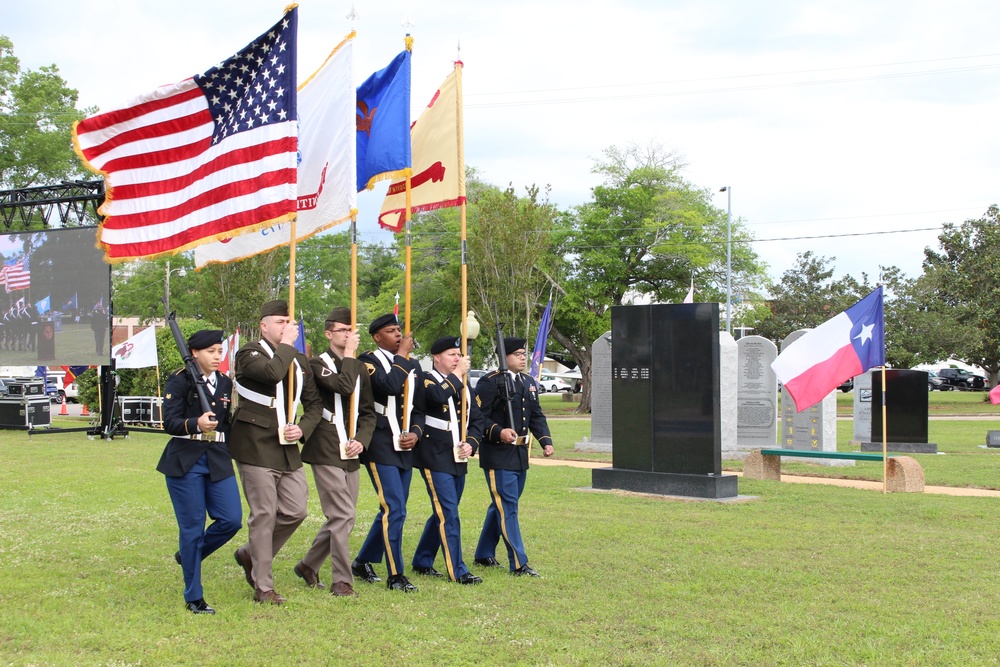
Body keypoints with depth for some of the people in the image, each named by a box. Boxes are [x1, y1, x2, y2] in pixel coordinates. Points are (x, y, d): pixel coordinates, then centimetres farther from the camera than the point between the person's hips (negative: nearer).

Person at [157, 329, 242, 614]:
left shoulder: (226, 384, 11)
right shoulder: (180, 381, -5)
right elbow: (170, 422, -15)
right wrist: (195, 424, -31)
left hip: (219, 461, 5)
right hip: (184, 461, -5)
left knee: (231, 520, -6)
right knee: (192, 528, -1)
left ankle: (188, 555, 22)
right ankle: (194, 597, 10)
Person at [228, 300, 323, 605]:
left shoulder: (300, 361, 15)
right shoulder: (249, 354, -6)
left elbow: (315, 403, 17)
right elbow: (272, 372, -28)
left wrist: (303, 428, -2)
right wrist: (286, 345, -13)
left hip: (289, 449, 7)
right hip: (256, 448, -7)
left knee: (295, 511, 5)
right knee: (264, 515, -4)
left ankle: (252, 555, 28)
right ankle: (263, 587, 5)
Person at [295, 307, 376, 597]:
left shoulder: (360, 368, 16)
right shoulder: (318, 364, -4)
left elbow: (368, 411, 15)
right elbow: (344, 386, -23)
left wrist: (361, 439, -2)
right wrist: (349, 354, -11)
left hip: (350, 453, 7)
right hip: (326, 452, -7)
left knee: (340, 518, 11)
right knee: (343, 516, -11)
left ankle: (308, 565, 29)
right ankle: (342, 581, -3)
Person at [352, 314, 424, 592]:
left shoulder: (412, 366, 14)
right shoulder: (368, 362, -7)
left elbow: (419, 407, 16)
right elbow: (390, 386, -26)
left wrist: (415, 432, -3)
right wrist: (401, 355, -13)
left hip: (405, 448, 7)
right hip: (381, 448, -7)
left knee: (391, 511, 13)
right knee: (395, 511, -11)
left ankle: (363, 562, 28)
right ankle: (395, 575, -4)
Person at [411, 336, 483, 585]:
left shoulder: (461, 385, 16)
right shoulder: (426, 380, -7)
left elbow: (477, 419, 16)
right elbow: (439, 396, -30)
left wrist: (471, 443, -2)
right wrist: (457, 374, -18)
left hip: (458, 459, 8)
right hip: (435, 458, -8)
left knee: (442, 512, 15)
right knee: (449, 514, -10)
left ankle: (422, 562, 28)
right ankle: (457, 571, -6)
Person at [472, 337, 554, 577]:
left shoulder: (529, 383, 14)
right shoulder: (490, 382, -10)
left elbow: (537, 416, 18)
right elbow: (479, 416, -14)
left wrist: (546, 441, 4)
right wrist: (498, 432, -29)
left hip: (520, 454, 8)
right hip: (498, 455, -8)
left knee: (501, 506, 16)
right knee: (507, 506, -9)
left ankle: (484, 555, 28)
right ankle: (519, 564, -8)